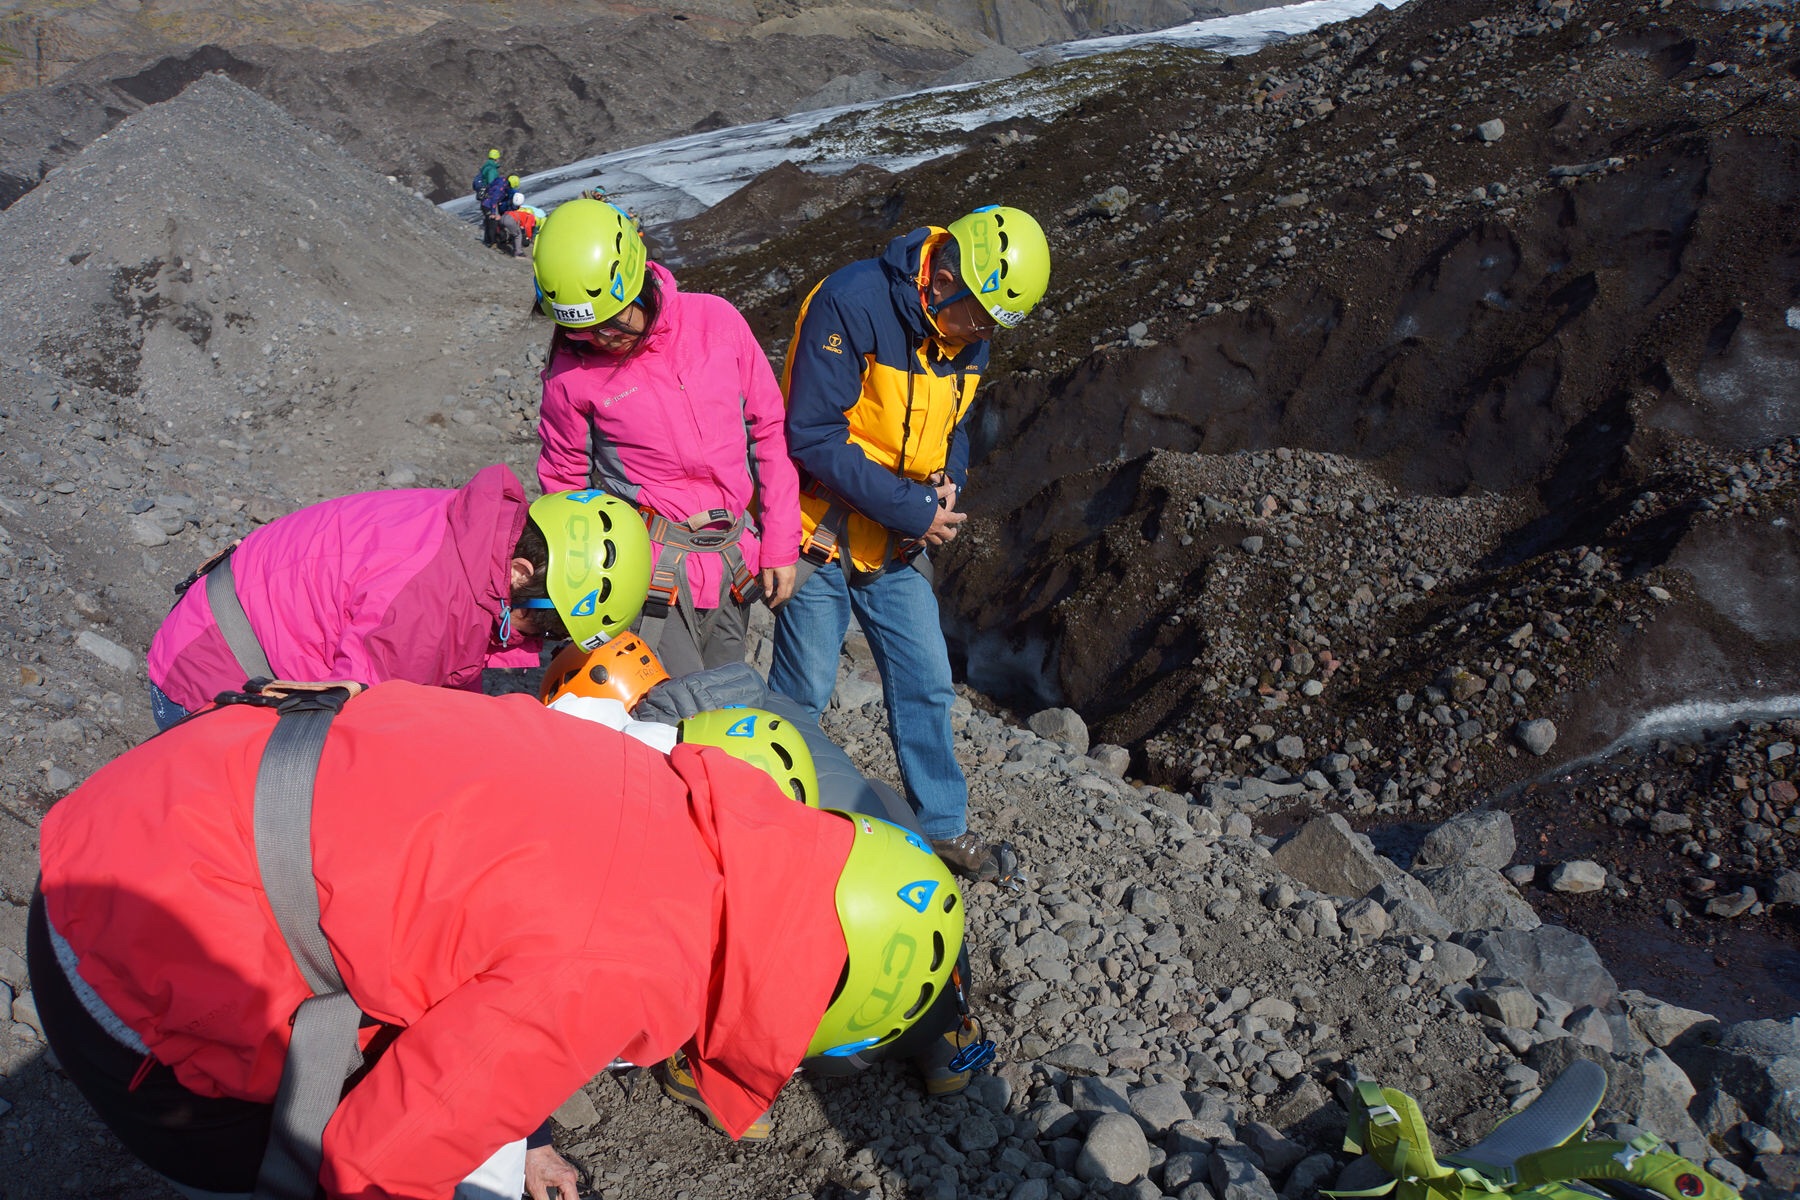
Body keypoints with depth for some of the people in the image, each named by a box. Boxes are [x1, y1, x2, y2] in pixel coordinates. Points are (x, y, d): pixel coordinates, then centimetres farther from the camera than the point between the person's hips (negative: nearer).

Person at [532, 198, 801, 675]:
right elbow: (565, 483, 6)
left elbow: (769, 431, 4)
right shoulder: (572, 370, -5)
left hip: (736, 560, 3)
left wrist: (780, 545, 3)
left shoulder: (715, 320, -2)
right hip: (655, 571, -3)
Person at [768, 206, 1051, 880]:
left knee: (926, 683, 10)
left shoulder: (966, 331, 0)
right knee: (804, 694, 4)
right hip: (824, 535, -6)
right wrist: (911, 508, -25)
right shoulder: (850, 304, -23)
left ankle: (942, 824, 27)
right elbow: (814, 435, -25)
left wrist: (949, 483, -8)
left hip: (899, 545, 6)